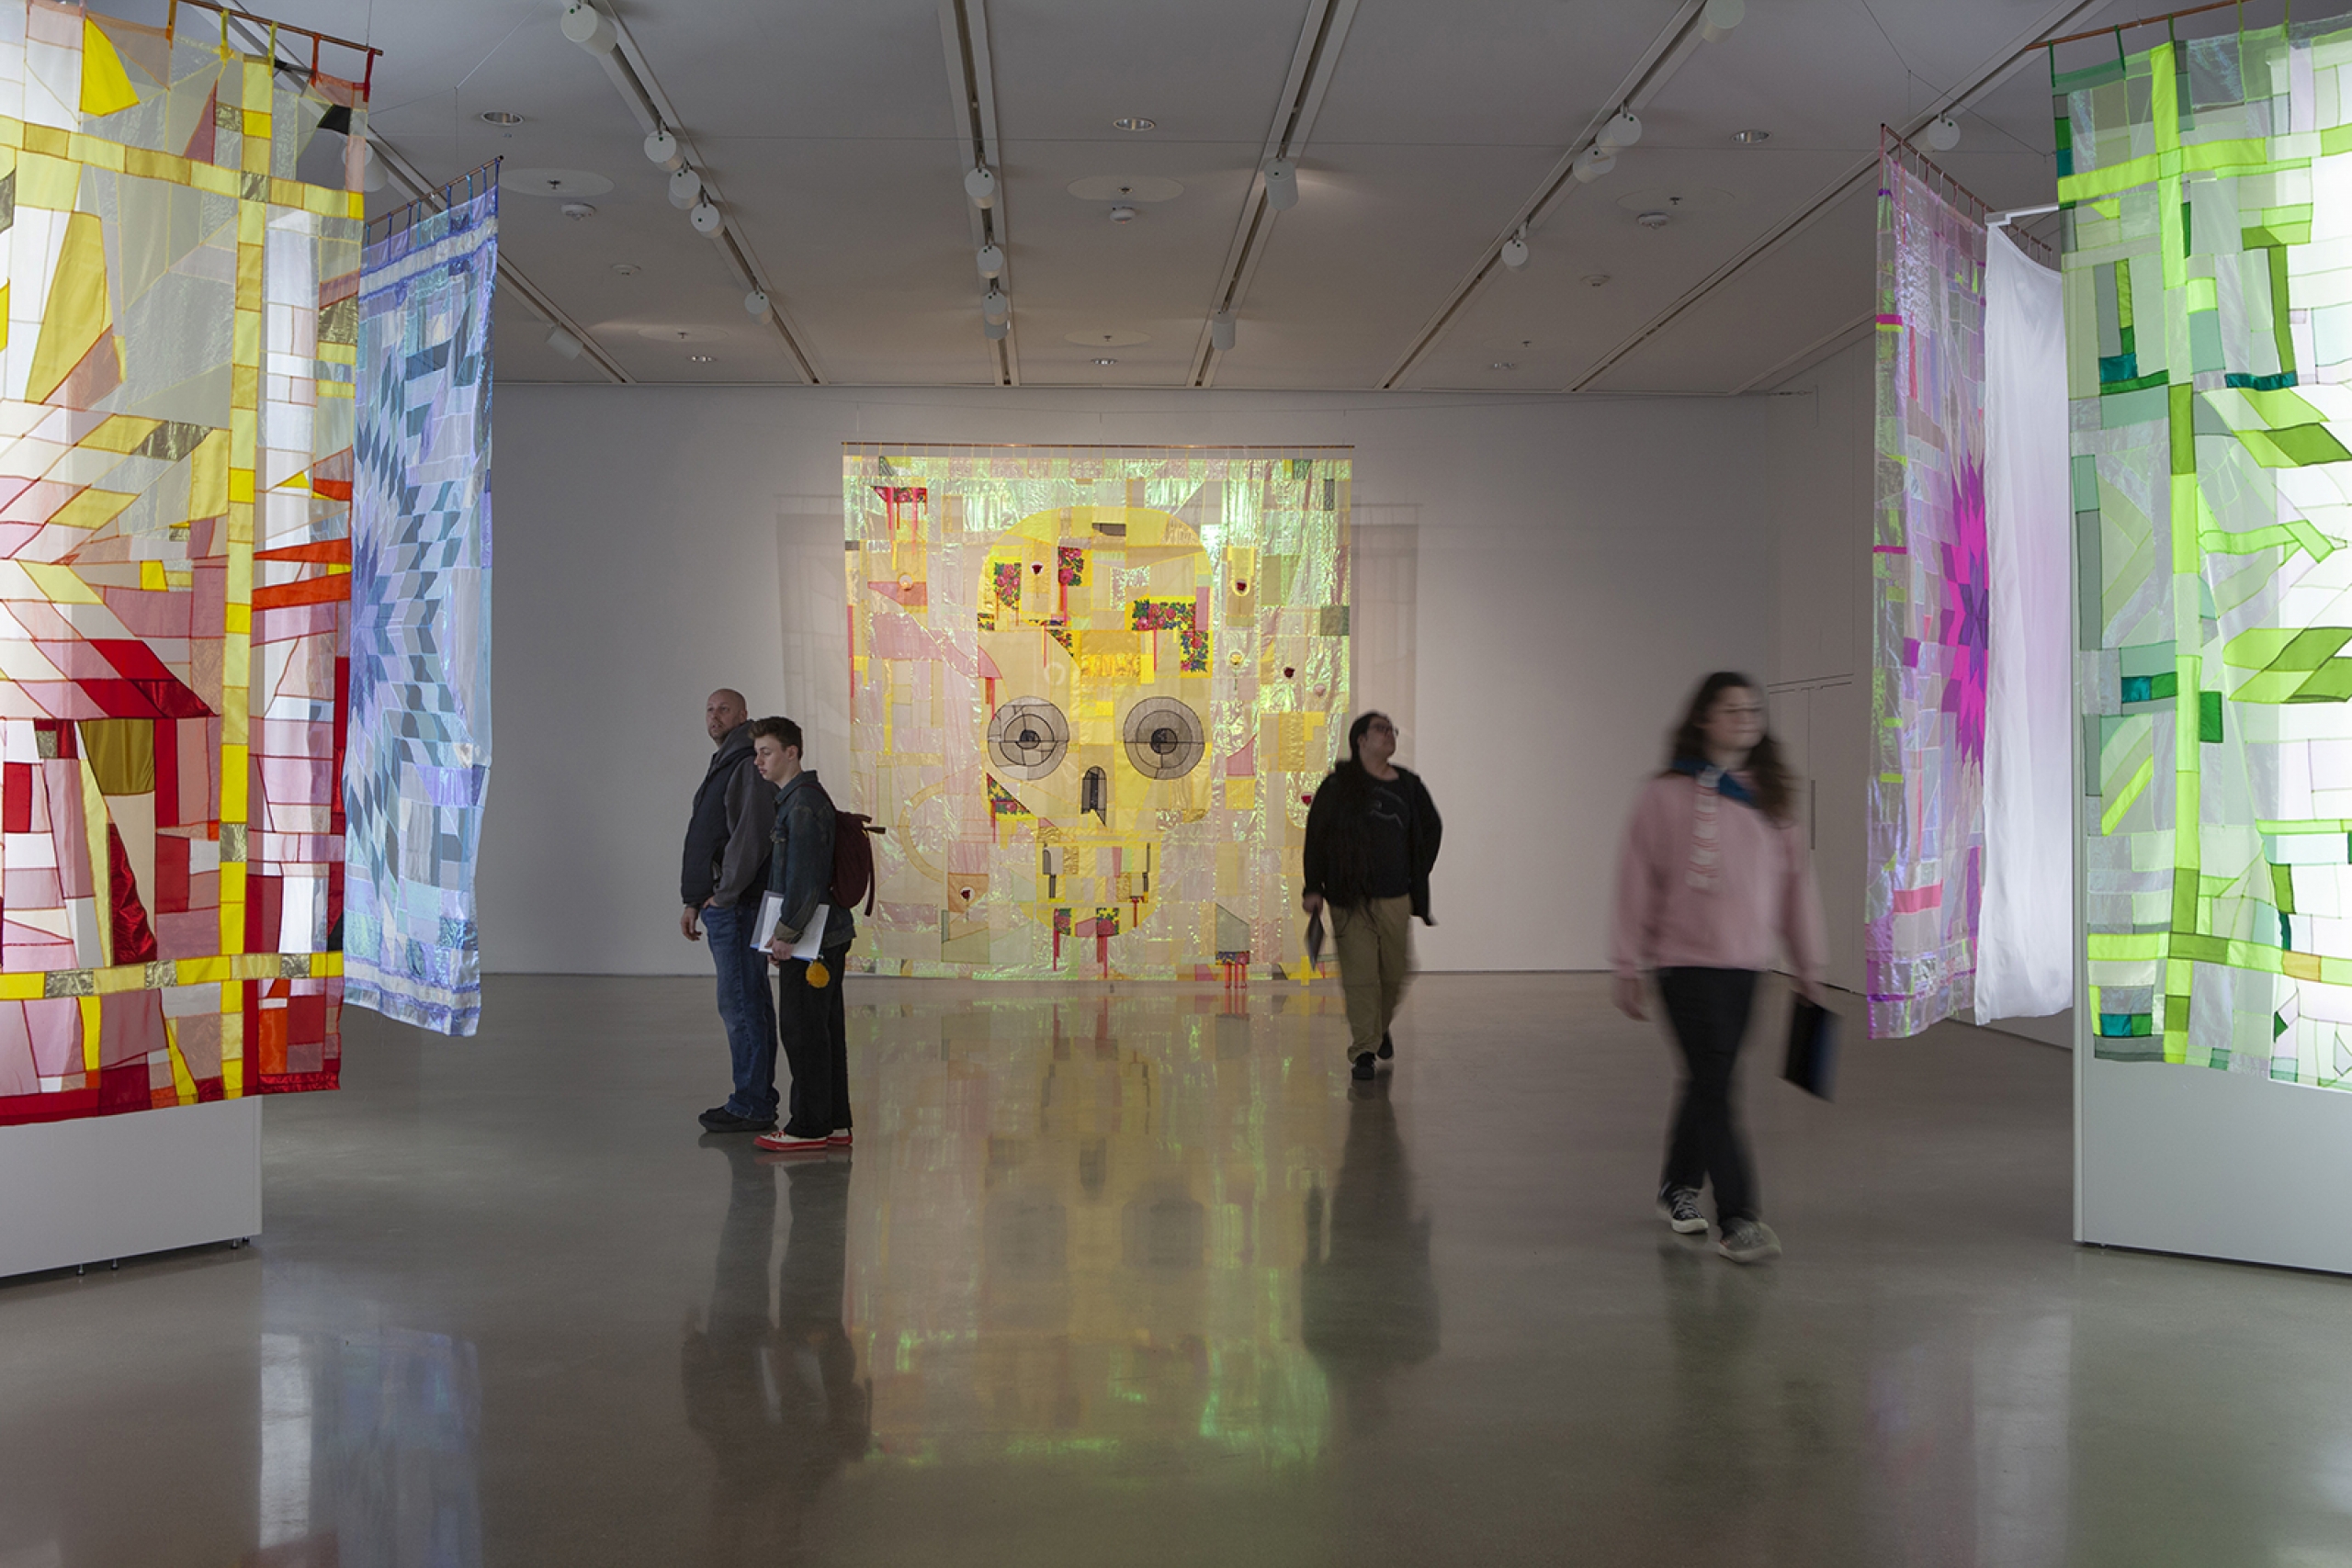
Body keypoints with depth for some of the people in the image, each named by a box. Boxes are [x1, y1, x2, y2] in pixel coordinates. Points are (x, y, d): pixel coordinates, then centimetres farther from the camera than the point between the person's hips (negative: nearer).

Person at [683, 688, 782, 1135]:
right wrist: (693, 902, 22)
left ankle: (751, 1106, -5)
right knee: (749, 1003, 12)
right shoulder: (721, 766, 21)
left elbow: (751, 837, -21)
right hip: (719, 903, 10)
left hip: (737, 904, -10)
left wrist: (724, 895, -15)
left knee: (740, 1004, -9)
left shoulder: (749, 767, -12)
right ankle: (758, 1099, 17)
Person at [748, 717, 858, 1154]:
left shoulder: (804, 802, -15)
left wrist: (786, 933, -18)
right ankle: (834, 1123, 17)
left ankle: (810, 1126, 1)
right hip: (828, 933, 10)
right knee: (824, 1028, 12)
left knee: (802, 1028, -4)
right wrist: (786, 932, 20)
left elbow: (806, 876, -21)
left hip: (810, 937, -10)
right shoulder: (791, 799, 18)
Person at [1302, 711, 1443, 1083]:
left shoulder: (1408, 785, 6)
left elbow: (1431, 828, 21)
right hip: (1349, 898, -3)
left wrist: (1418, 877, 16)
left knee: (1394, 972, 9)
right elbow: (1315, 836, 0)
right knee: (1360, 974, -6)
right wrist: (1313, 888, -5)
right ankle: (1364, 1050, 1)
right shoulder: (1338, 785, -2)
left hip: (1395, 898, 3)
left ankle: (1381, 1027, 37)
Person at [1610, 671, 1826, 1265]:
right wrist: (1628, 968, -3)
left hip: (1745, 965, 5)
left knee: (1710, 1081, 14)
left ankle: (1678, 1187, 32)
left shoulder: (1772, 797, 8)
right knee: (1713, 1085, -9)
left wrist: (1809, 964, 12)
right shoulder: (1668, 795, -6)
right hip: (1686, 963, -5)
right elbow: (1638, 881, -3)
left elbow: (1796, 879, 12)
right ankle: (1736, 1220, -7)